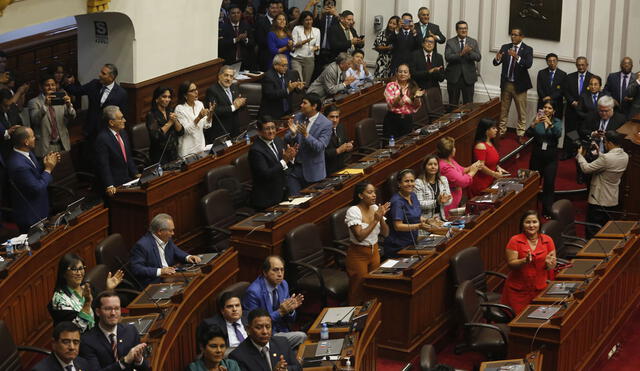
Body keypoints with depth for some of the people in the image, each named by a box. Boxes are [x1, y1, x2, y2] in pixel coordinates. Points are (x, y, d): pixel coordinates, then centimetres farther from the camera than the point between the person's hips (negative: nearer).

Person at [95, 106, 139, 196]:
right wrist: (109, 186, -24)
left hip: (127, 179, 8)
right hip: (115, 184, -8)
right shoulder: (102, 139, -15)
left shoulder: (123, 133, 12)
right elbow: (103, 165, -17)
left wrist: (136, 174, 8)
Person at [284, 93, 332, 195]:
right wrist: (292, 133, -19)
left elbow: (320, 147, -20)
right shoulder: (298, 117, 1)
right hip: (294, 167, 3)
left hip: (312, 170, -3)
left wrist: (306, 135, -34)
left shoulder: (326, 124, -13)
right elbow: (286, 140, 3)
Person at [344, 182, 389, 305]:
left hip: (374, 251, 6)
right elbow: (360, 236, -25)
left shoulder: (375, 208, 1)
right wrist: (375, 220, -23)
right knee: (358, 291, 3)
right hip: (358, 254, -6)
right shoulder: (353, 211, -17)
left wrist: (381, 217, -17)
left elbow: (385, 233, 0)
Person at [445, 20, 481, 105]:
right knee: (453, 104, 5)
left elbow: (478, 57, -4)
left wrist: (469, 52, -22)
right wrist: (461, 53, -25)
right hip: (454, 77, -1)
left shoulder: (473, 42, 7)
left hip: (468, 77, 1)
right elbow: (447, 57, -12)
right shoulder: (450, 42, 2)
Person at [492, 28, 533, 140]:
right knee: (503, 110, 11)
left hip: (519, 85, -3)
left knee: (521, 111, 1)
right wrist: (497, 59, -26)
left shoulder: (527, 49, -5)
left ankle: (520, 134, 10)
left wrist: (517, 57, -36)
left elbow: (528, 64, -21)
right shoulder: (505, 47, 4)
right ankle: (501, 131, 20)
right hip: (506, 84, 3)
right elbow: (496, 63, -2)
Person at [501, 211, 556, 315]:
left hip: (540, 289, 2)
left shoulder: (547, 240, 2)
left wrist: (549, 263, -17)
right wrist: (525, 261, -26)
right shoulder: (515, 241, -6)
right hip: (518, 290, -2)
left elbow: (552, 265, 6)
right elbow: (511, 264, -8)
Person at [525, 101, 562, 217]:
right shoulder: (537, 120, 0)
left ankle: (547, 211, 3)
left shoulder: (557, 122, 0)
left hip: (551, 156, -1)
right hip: (537, 155, 1)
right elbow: (528, 134, -13)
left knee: (549, 184, -3)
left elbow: (558, 134, -19)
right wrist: (534, 123, -30)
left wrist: (550, 123, -34)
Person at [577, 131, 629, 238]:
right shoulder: (625, 157, -2)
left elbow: (586, 168, -19)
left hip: (598, 202, -8)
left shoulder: (606, 158, -27)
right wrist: (599, 152, 17)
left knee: (593, 232, 3)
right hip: (613, 201, 8)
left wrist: (579, 155, -3)